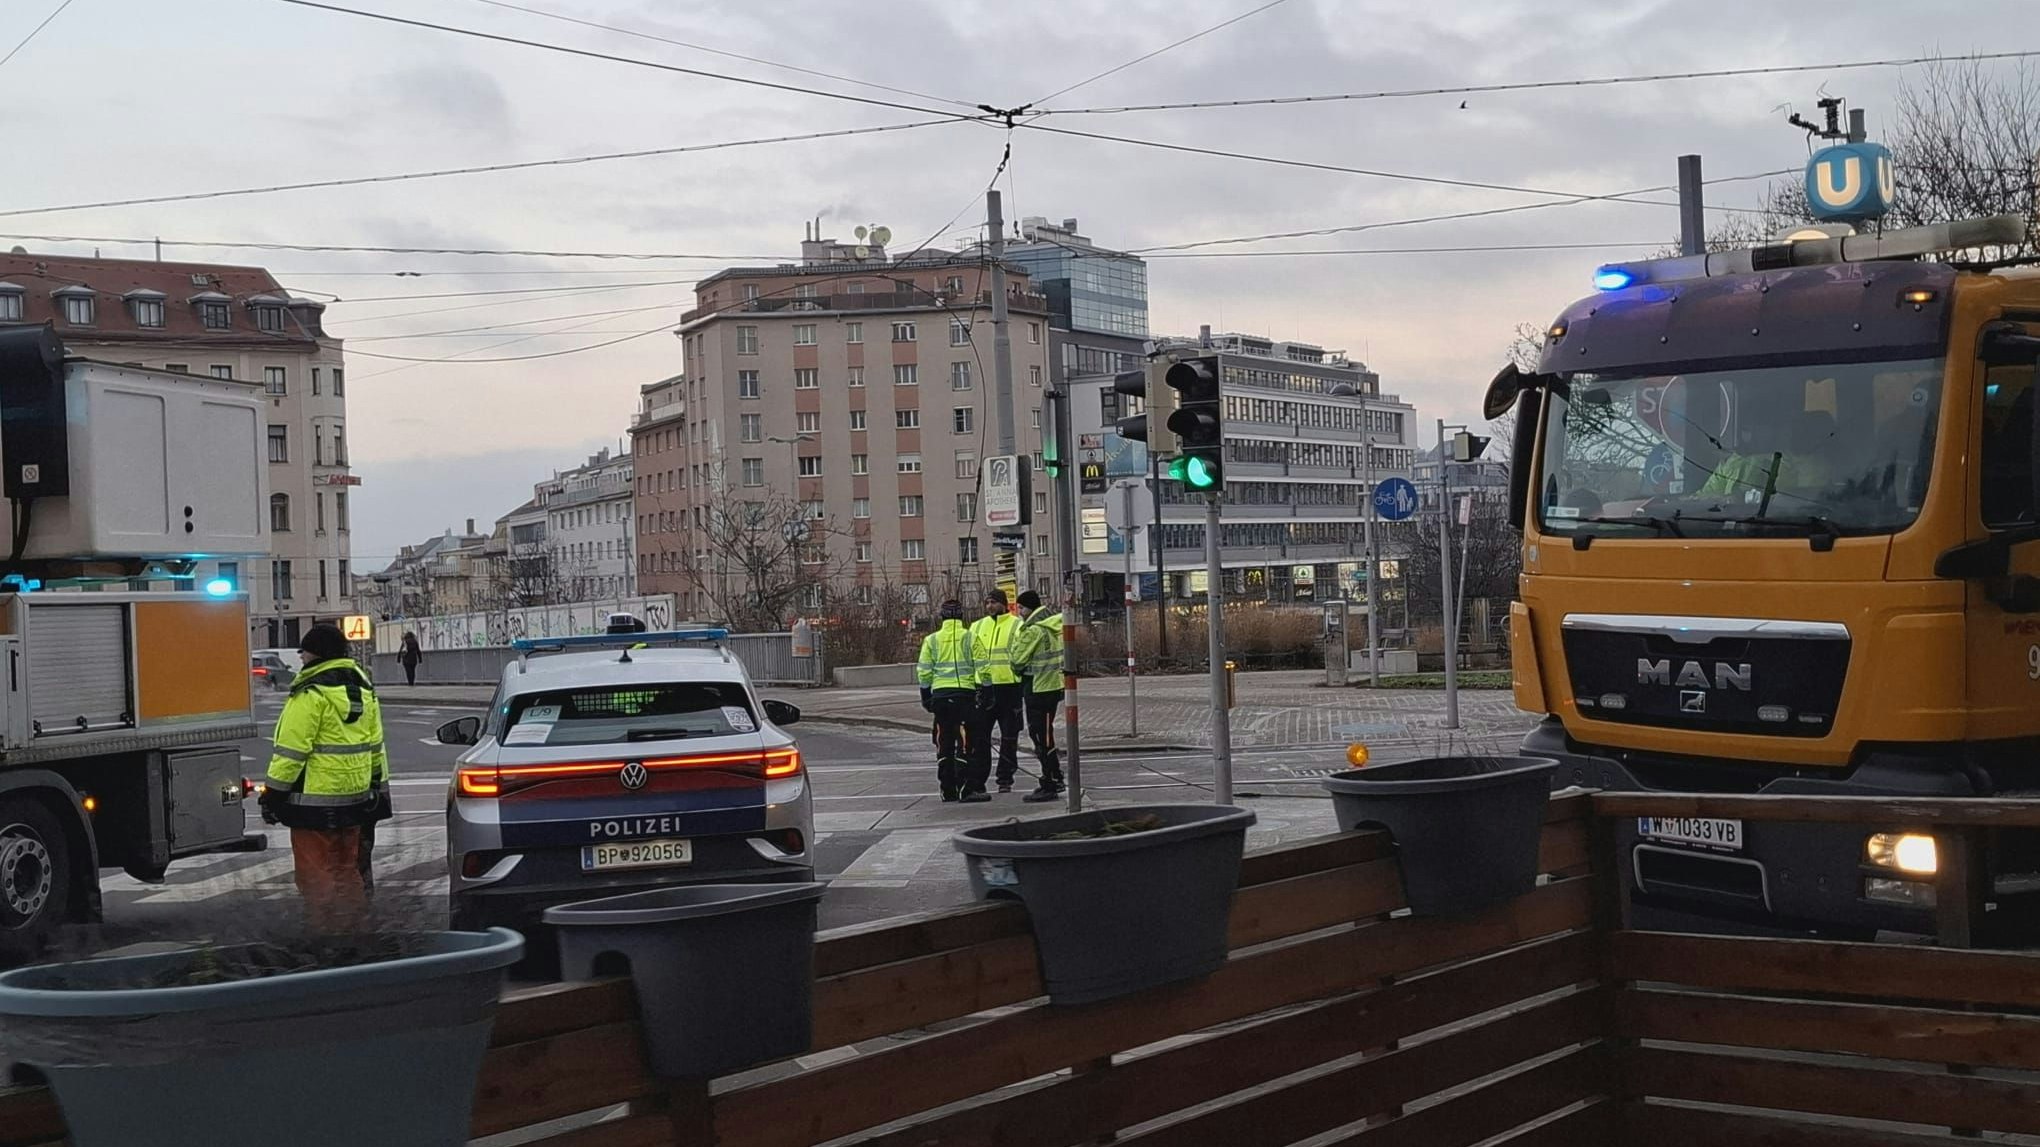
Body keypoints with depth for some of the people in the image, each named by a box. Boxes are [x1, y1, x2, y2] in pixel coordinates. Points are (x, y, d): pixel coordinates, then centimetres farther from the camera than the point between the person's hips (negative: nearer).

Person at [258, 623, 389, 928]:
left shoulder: (311, 693, -14)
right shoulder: (363, 689, 12)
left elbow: (291, 750, -16)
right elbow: (375, 745, 17)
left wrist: (273, 794, -9)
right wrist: (380, 789, 23)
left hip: (314, 800, -8)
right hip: (354, 797, 8)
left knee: (316, 872, -2)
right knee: (348, 868, 16)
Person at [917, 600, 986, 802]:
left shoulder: (931, 640, 6)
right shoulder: (970, 638, -1)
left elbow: (924, 671, 6)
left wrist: (926, 695, 15)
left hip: (940, 695, 3)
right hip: (965, 694, -3)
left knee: (944, 742, 10)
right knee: (965, 742, -3)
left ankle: (948, 790, 13)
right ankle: (965, 789, -10)